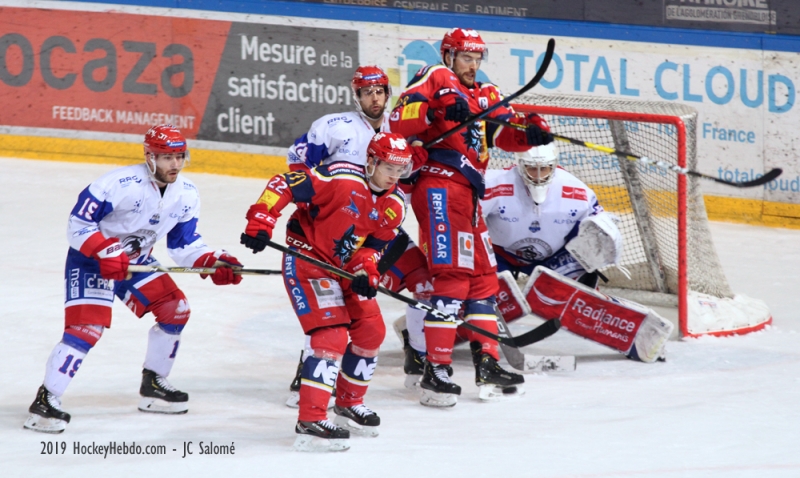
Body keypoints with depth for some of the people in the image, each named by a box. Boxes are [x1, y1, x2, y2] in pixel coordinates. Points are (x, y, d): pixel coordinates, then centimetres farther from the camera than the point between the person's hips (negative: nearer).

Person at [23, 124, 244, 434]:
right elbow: (78, 223, -24)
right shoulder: (120, 184, -28)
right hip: (90, 260, -8)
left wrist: (213, 263, -11)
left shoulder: (187, 195, -5)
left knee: (175, 310, 3)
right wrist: (106, 252, -35)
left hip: (135, 261, 8)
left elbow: (184, 243, 5)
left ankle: (153, 385, 21)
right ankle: (45, 402, -17)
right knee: (88, 326, -22)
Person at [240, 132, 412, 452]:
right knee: (332, 336, -20)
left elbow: (373, 245, 3)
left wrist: (366, 272, -16)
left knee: (371, 331, 10)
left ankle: (349, 404, 32)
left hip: (344, 268, 8)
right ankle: (310, 422, -22)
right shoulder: (340, 178, -24)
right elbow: (282, 185, -24)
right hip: (306, 259, -8)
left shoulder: (394, 205, -1)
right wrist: (260, 221, -31)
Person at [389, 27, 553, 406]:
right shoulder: (436, 79, 0)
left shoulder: (486, 95, 25)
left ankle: (487, 363, 21)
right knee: (453, 275, -15)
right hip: (439, 186, -9)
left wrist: (530, 132, -7)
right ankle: (435, 372, -17)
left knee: (483, 276, 14)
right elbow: (399, 120, -13)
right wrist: (438, 109, -27)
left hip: (468, 194, 9)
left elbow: (505, 130, 13)